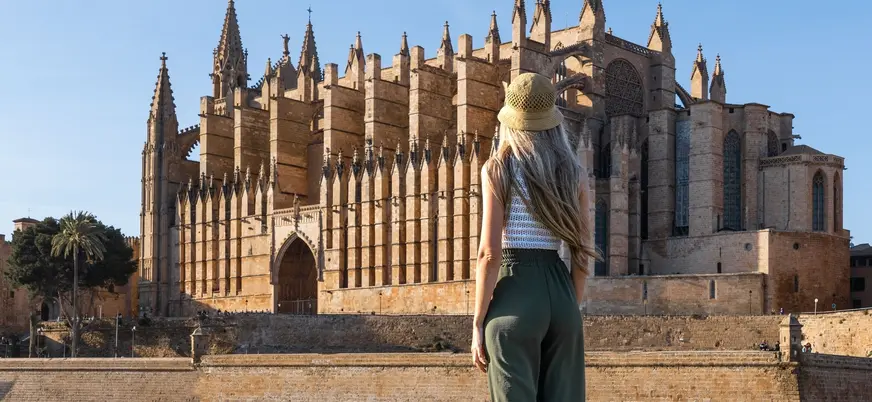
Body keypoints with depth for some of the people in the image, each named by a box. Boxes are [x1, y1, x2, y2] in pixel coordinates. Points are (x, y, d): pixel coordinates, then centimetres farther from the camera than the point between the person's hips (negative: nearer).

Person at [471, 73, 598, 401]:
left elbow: (490, 253, -9)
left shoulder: (498, 169, -4)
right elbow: (583, 251, 9)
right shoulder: (573, 171, 8)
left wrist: (478, 322, -4)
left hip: (515, 294, -4)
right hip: (561, 292, 4)